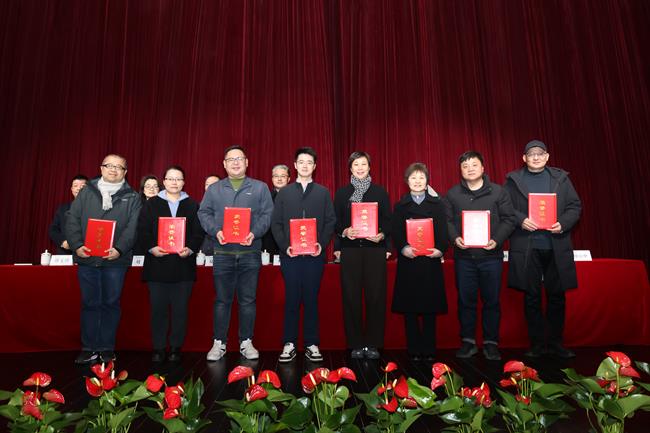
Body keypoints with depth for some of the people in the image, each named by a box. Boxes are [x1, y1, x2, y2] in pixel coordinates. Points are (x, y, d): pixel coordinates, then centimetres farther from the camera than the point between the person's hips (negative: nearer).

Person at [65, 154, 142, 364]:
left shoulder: (132, 197, 5)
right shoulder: (86, 192, 11)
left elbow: (133, 228, -4)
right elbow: (72, 220, 6)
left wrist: (119, 249, -18)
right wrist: (77, 245, -9)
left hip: (116, 260, -2)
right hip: (87, 258, 2)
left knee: (110, 303, 5)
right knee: (89, 303, 8)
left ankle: (106, 348, 17)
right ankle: (88, 348, 18)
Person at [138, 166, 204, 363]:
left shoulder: (192, 205, 10)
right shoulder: (151, 204, 10)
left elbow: (199, 232, 3)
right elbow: (142, 230, 3)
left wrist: (190, 249, -12)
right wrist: (151, 247, -12)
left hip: (183, 264, 0)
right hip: (157, 264, 0)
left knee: (180, 308, 4)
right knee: (158, 308, 5)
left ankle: (176, 347, 17)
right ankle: (158, 348, 17)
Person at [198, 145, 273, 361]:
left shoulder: (260, 188, 8)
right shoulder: (214, 189, 13)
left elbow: (267, 214, 1)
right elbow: (204, 213, 7)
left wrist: (255, 233, -14)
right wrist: (216, 231, -11)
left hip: (250, 252, -1)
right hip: (223, 253, 1)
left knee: (247, 300, 6)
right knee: (222, 300, 7)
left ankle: (246, 342, 18)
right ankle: (219, 343, 18)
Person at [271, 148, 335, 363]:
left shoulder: (323, 193, 9)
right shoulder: (284, 192, 10)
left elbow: (330, 221, 4)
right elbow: (275, 223, 5)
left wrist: (322, 244, -10)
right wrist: (285, 246, -8)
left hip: (314, 255, 0)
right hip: (290, 254, 0)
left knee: (312, 299, 5)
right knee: (291, 299, 4)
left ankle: (312, 344, 14)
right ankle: (289, 344, 13)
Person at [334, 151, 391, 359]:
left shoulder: (380, 192, 11)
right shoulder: (342, 193, 12)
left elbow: (388, 221, 7)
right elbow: (335, 221, 8)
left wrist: (382, 235, -12)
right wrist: (344, 231, -12)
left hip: (375, 249, 0)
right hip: (350, 250, 1)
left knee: (376, 296, -1)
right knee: (351, 297, 1)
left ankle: (373, 344, 12)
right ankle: (356, 344, 12)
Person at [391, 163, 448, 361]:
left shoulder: (437, 204, 10)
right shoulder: (400, 206, 9)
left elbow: (443, 231, 4)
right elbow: (395, 233, 1)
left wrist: (440, 249, -14)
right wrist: (403, 248, -17)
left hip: (431, 261, 0)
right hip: (408, 261, 0)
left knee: (430, 307, 5)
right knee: (409, 308, 3)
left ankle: (429, 349, 16)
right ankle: (414, 350, 12)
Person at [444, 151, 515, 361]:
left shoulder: (498, 192, 4)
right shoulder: (452, 194, 7)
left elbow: (508, 219, 2)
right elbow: (447, 220, 5)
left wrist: (496, 240, -12)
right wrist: (455, 238, -12)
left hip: (491, 255, 0)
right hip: (463, 256, 1)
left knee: (491, 300, 7)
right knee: (465, 300, 7)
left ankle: (491, 343, 21)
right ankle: (468, 342, 20)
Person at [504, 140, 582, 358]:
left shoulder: (561, 178, 11)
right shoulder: (513, 180, 5)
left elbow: (575, 206, 9)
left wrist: (563, 224, -8)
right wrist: (520, 220, -15)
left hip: (556, 246, 2)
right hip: (526, 248, -2)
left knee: (556, 296, 8)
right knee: (532, 297, 5)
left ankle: (555, 343, 23)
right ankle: (537, 344, 18)